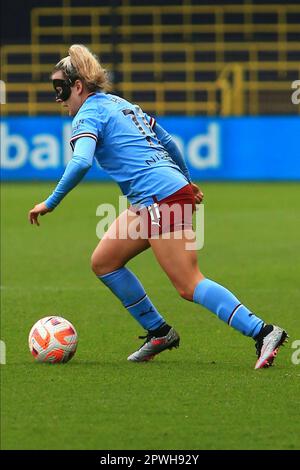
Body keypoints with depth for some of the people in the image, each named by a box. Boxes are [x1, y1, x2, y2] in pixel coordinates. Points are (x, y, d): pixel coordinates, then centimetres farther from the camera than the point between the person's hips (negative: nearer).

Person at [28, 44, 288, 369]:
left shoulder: (88, 115, -6)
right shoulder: (120, 104, 21)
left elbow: (81, 162, -23)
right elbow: (169, 143, 27)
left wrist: (50, 203, -16)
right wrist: (187, 182, 38)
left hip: (161, 198, -10)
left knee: (189, 286, -10)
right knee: (103, 262, 15)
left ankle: (263, 332, -17)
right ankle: (158, 333, 19)